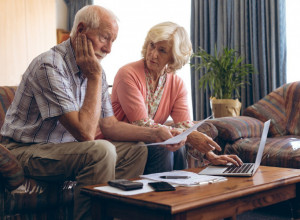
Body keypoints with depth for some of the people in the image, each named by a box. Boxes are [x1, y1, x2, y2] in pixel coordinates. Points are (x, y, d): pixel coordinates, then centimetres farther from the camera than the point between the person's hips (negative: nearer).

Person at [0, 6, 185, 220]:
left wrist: (155, 134, -6)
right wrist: (94, 78, -23)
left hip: (65, 146, 9)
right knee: (101, 151, -32)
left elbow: (109, 125, 6)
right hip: (27, 152, -8)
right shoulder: (50, 66, -24)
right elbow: (85, 133, -29)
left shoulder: (94, 69, 3)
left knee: (136, 150, 1)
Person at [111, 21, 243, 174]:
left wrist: (210, 155, -23)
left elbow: (185, 126, -6)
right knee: (163, 148, -28)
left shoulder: (177, 84, 2)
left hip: (153, 142, 5)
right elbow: (142, 124, -22)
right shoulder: (128, 74, -16)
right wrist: (189, 136, -28)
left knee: (177, 148, -24)